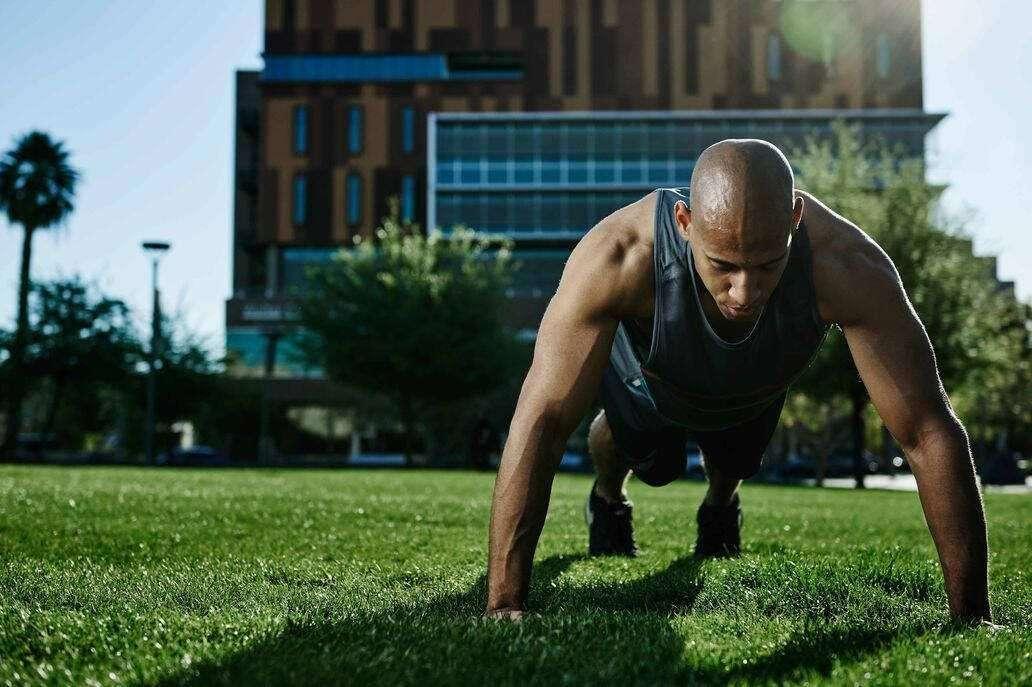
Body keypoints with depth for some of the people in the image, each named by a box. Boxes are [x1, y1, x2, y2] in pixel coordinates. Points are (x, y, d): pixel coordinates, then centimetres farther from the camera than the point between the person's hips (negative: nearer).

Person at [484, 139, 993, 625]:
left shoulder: (846, 266, -46)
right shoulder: (617, 258, -49)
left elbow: (930, 432, -41)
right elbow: (541, 421, -47)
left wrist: (970, 614, -41)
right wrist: (505, 603, -50)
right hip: (647, 379, -1)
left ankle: (719, 510, 62)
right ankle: (607, 503, 60)